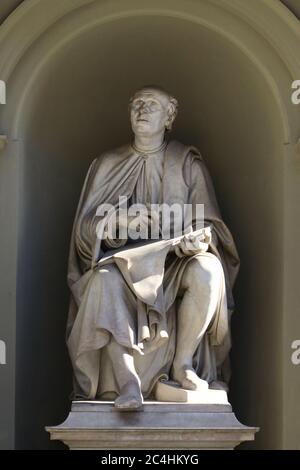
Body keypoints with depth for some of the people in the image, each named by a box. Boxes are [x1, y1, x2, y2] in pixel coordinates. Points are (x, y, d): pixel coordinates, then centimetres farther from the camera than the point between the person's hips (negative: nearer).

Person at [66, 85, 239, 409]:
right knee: (103, 280, -35)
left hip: (175, 262, 0)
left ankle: (183, 364, -19)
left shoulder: (188, 164, 8)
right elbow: (85, 227, 3)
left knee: (208, 270, -33)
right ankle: (126, 381, -40)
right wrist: (112, 222, -20)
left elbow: (210, 224, 3)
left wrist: (200, 241, -22)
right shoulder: (107, 164, 9)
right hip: (125, 260, 0)